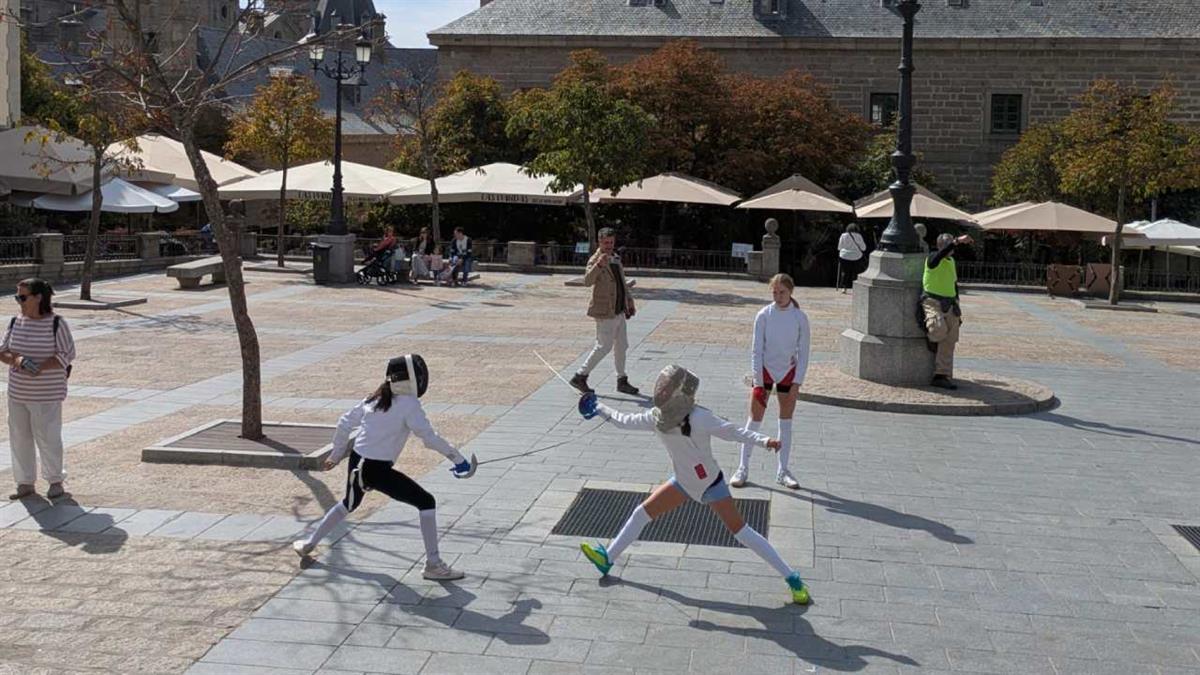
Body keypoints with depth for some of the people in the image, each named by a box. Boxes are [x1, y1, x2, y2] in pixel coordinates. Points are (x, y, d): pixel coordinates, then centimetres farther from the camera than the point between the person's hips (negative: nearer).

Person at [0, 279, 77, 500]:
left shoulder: (56, 323, -9)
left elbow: (67, 354, -10)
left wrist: (40, 368, -22)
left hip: (47, 395, -5)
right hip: (18, 393, 5)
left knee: (47, 437, -2)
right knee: (19, 437, 9)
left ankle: (56, 481, 14)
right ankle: (25, 483, 20)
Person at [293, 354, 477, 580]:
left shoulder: (375, 398, 6)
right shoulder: (409, 404, -14)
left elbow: (345, 423, 15)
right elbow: (430, 437, -21)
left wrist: (336, 454, 28)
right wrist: (458, 458, -15)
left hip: (357, 465, 7)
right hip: (378, 470, -7)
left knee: (348, 505, 36)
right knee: (426, 502, 0)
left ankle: (309, 543, 49)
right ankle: (433, 565, -4)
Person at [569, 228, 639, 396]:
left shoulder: (616, 258, 12)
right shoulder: (595, 260, -15)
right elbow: (587, 281, -33)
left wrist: (629, 301, 25)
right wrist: (599, 265, -47)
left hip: (619, 311, 9)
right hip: (605, 312, -9)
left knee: (621, 345, 14)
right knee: (604, 346, -7)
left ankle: (622, 381, 25)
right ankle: (580, 377, 4)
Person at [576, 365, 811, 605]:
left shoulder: (699, 418, -31)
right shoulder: (656, 417, -13)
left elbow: (732, 432, -27)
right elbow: (624, 421, 2)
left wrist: (764, 440, -39)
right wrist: (599, 408, 10)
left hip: (711, 484, -6)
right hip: (684, 482, 6)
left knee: (742, 533, -9)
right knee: (642, 514, 8)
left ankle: (791, 578, 0)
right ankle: (607, 558, 25)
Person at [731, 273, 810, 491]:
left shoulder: (800, 317, -7)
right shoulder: (764, 315, -9)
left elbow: (803, 352, -3)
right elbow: (756, 349, -6)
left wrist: (797, 382, -8)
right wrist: (758, 380, -11)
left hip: (789, 372, 1)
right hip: (765, 369, -1)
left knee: (786, 422, 8)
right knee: (754, 420, 1)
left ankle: (782, 471, 18)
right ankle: (743, 468, 10)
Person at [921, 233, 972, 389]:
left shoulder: (952, 261, 17)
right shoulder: (933, 258, -6)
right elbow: (941, 254, -31)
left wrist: (957, 307, 21)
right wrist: (957, 241, -44)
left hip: (949, 306, 7)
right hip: (933, 302, -7)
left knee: (948, 343, 0)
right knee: (939, 331, -31)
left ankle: (942, 376, 1)